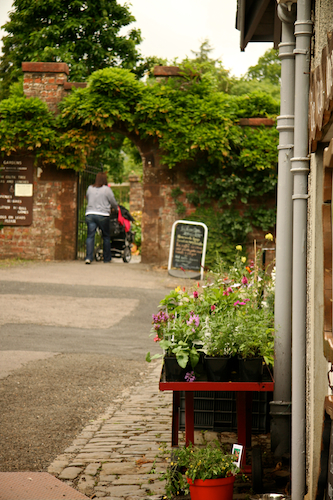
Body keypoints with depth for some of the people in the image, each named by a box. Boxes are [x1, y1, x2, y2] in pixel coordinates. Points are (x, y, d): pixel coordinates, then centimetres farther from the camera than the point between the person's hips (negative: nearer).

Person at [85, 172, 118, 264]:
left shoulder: (90, 188, 6)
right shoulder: (106, 189, -5)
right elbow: (113, 203, 3)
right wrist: (116, 208, 23)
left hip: (90, 214, 3)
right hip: (103, 215, -3)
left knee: (90, 236, -1)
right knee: (106, 236, 12)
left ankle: (88, 257, -17)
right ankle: (106, 258, 19)